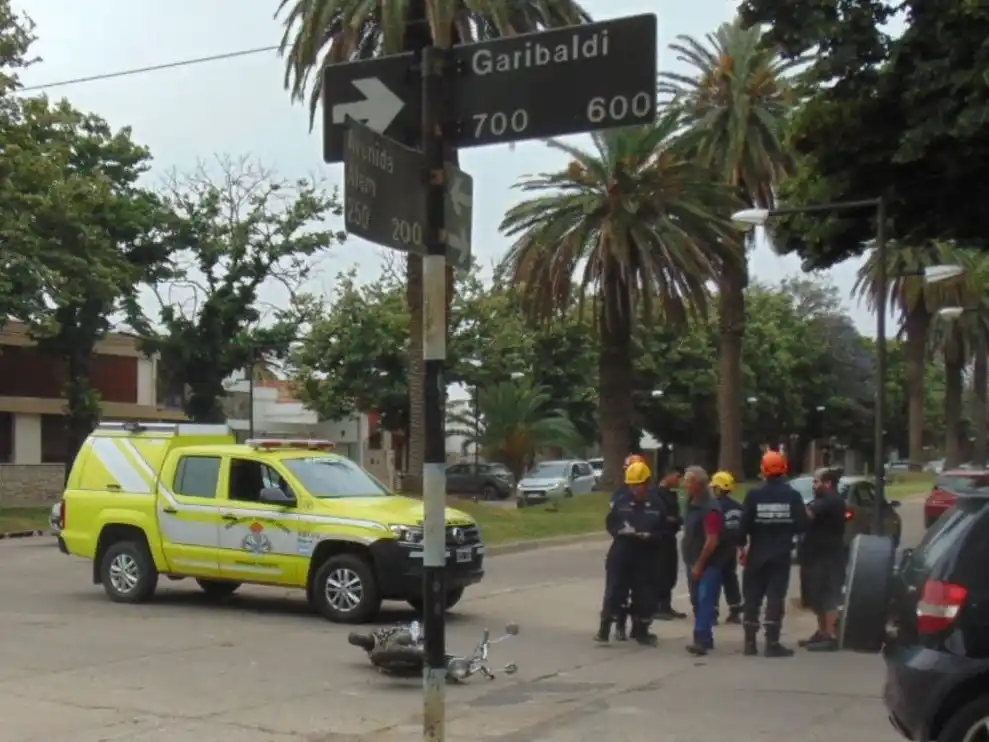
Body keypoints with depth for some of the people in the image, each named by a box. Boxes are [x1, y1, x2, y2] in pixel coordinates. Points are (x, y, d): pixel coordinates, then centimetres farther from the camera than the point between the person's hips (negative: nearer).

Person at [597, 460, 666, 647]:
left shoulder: (657, 504, -3)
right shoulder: (621, 500, 0)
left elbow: (662, 530, -1)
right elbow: (610, 523, 4)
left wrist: (649, 536, -20)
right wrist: (620, 531, -16)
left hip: (646, 556, 0)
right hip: (621, 554, 0)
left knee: (644, 595, 6)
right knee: (613, 591, 1)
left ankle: (641, 630, 19)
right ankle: (604, 628, 9)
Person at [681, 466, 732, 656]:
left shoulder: (710, 508, -20)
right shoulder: (691, 504, 8)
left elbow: (712, 540, -23)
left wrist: (699, 564, -19)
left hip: (709, 563, -9)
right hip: (694, 562, 9)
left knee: (705, 601, -13)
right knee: (697, 601, 12)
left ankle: (701, 640, -17)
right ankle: (704, 638, 21)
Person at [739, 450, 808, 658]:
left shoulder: (754, 494, -7)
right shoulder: (793, 495, -4)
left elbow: (745, 523, -9)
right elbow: (801, 525, -5)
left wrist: (742, 544, 4)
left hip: (757, 554, 0)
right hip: (781, 555, 0)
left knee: (752, 597, 9)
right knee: (776, 597, 1)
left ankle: (750, 642, 11)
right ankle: (772, 643, -2)